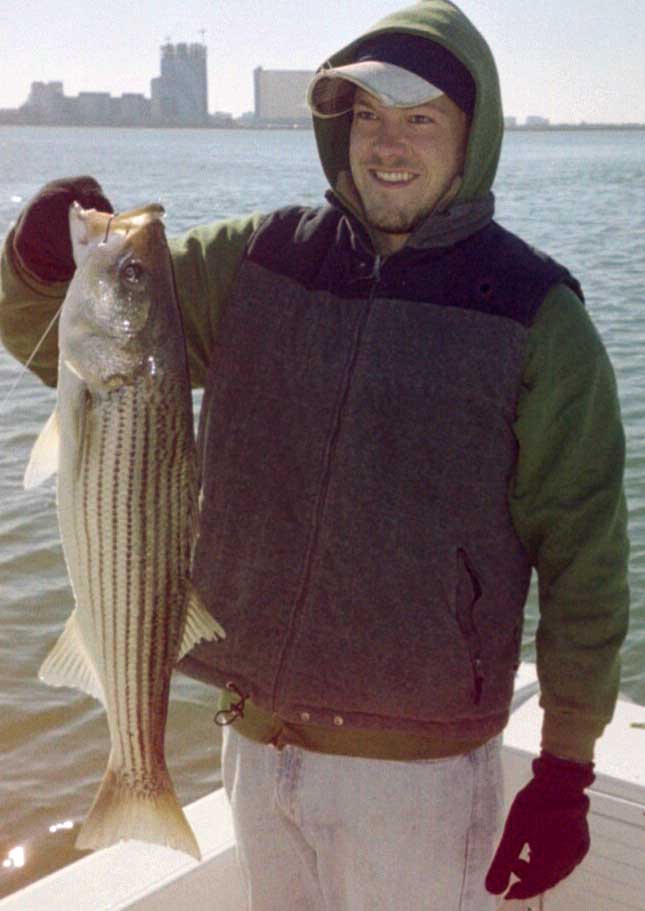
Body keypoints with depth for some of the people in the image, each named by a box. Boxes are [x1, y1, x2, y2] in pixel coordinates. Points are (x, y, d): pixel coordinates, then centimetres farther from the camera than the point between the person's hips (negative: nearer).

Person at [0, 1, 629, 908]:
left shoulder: (537, 318, -9)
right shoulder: (254, 261, 1)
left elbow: (583, 558, -7)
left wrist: (567, 773, -7)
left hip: (416, 771, -3)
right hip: (255, 740, 4)